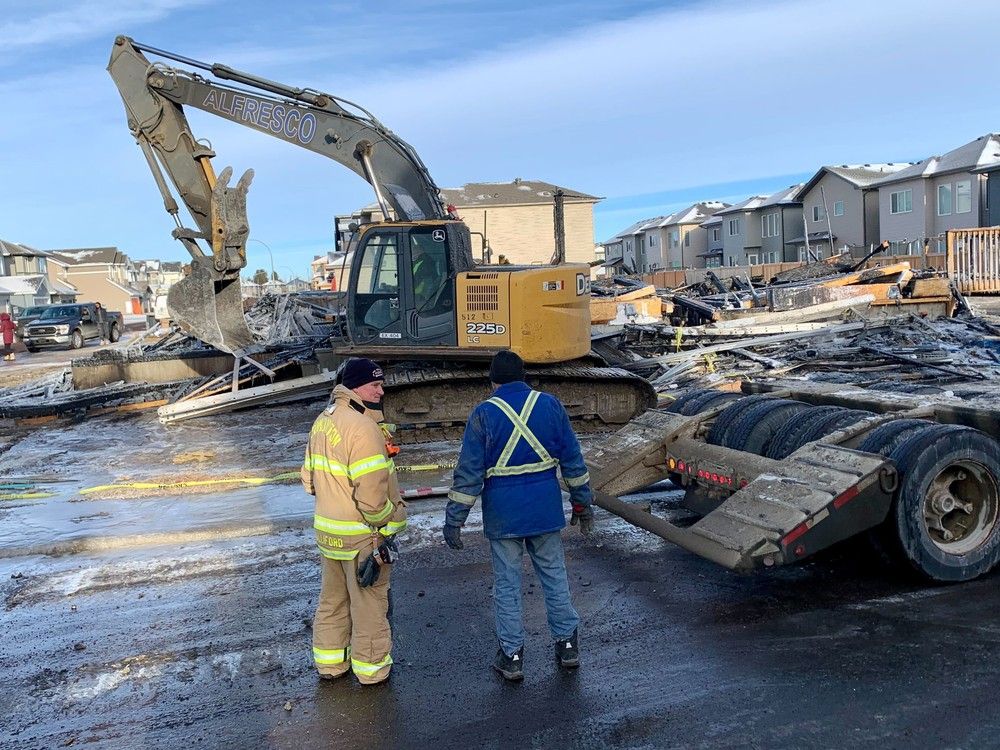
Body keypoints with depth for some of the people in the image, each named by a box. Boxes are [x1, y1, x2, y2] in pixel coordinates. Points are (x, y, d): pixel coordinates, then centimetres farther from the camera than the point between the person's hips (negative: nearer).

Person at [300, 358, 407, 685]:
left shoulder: (322, 421, 6)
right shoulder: (362, 428, -24)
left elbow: (310, 477, 13)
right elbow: (371, 492, -26)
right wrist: (386, 523, -11)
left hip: (327, 531, 8)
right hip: (362, 535, -8)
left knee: (333, 598, 22)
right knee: (369, 602, 9)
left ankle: (329, 661, 36)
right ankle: (371, 667, 24)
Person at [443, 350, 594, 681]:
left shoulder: (484, 414, -8)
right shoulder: (550, 405, -1)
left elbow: (468, 473, -9)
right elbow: (572, 459, 4)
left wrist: (454, 520, -3)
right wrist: (582, 502, 13)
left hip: (503, 514, -2)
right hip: (545, 510, 3)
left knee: (507, 583, 9)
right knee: (554, 575, 17)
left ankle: (512, 656, 17)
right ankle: (567, 644, 27)